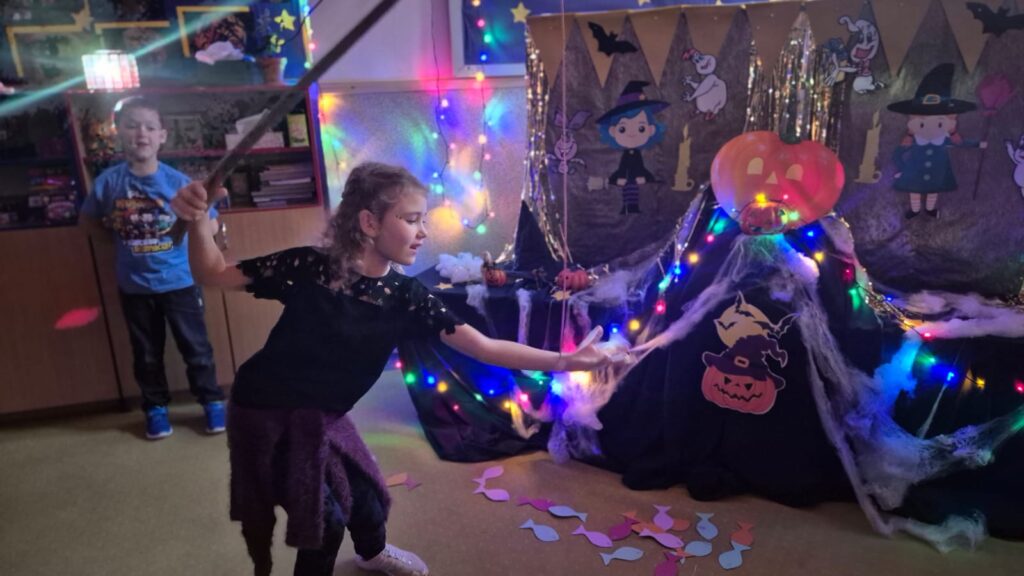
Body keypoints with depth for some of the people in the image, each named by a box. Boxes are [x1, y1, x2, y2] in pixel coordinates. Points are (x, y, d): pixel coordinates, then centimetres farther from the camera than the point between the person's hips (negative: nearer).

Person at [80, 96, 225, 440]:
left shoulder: (177, 182, -12)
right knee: (146, 353, 16)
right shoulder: (108, 181, -8)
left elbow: (209, 221, -1)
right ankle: (156, 408, 32)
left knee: (195, 347, 9)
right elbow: (91, 220, 9)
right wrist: (122, 240, 0)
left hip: (180, 280, -2)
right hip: (134, 285, 2)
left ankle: (212, 402, 24)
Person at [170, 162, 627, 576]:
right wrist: (199, 220, -31)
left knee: (364, 492, 19)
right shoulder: (309, 267, -23)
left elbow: (483, 347, -21)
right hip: (267, 415, -5)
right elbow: (215, 276, -12)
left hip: (322, 419, 5)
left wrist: (562, 361, -31)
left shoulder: (406, 297, -14)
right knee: (327, 518, 0)